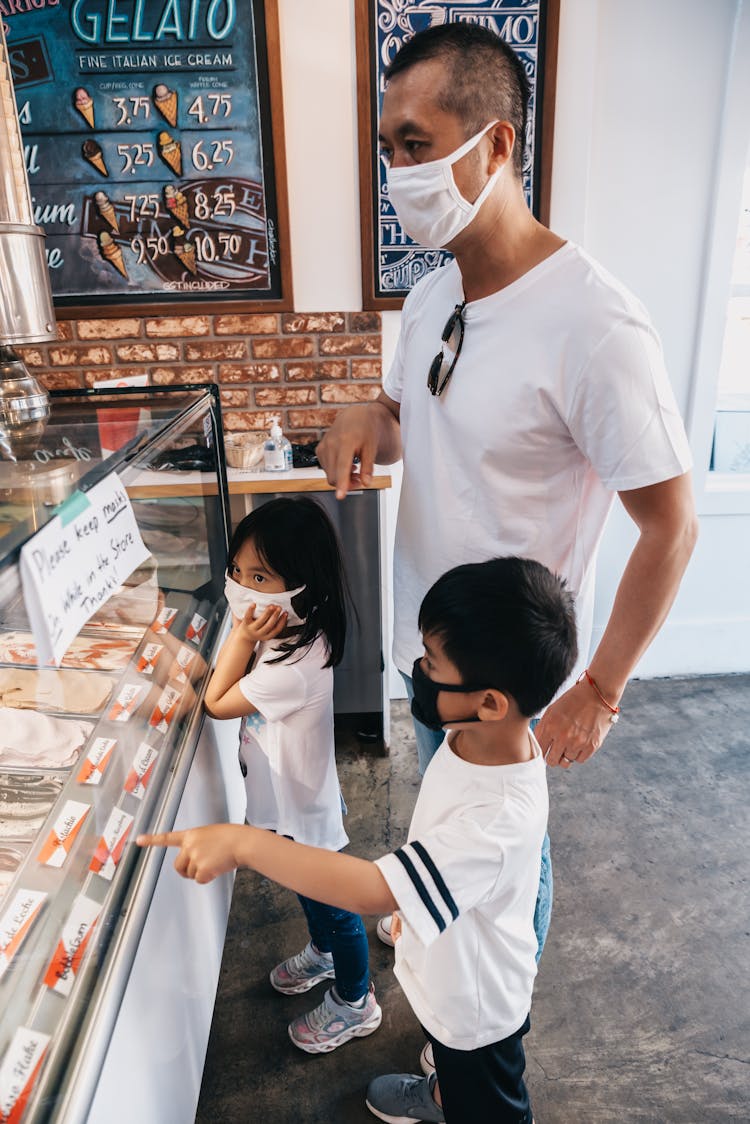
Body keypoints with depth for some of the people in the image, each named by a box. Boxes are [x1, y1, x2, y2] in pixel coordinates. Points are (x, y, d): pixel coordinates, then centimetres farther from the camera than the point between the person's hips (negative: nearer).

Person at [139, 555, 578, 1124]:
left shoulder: (502, 819, -45)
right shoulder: (479, 736, -19)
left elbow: (374, 889, -46)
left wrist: (243, 842, -45)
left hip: (476, 1002, -8)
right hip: (445, 970, 8)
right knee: (452, 1060, 39)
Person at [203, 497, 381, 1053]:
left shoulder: (294, 666, -39)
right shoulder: (285, 631, -12)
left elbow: (217, 702, -23)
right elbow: (222, 682, -1)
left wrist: (243, 637, -26)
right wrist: (244, 632, -14)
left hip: (303, 807, -8)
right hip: (286, 797, 8)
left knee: (332, 904, 17)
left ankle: (355, 1003, 42)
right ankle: (322, 952, 60)